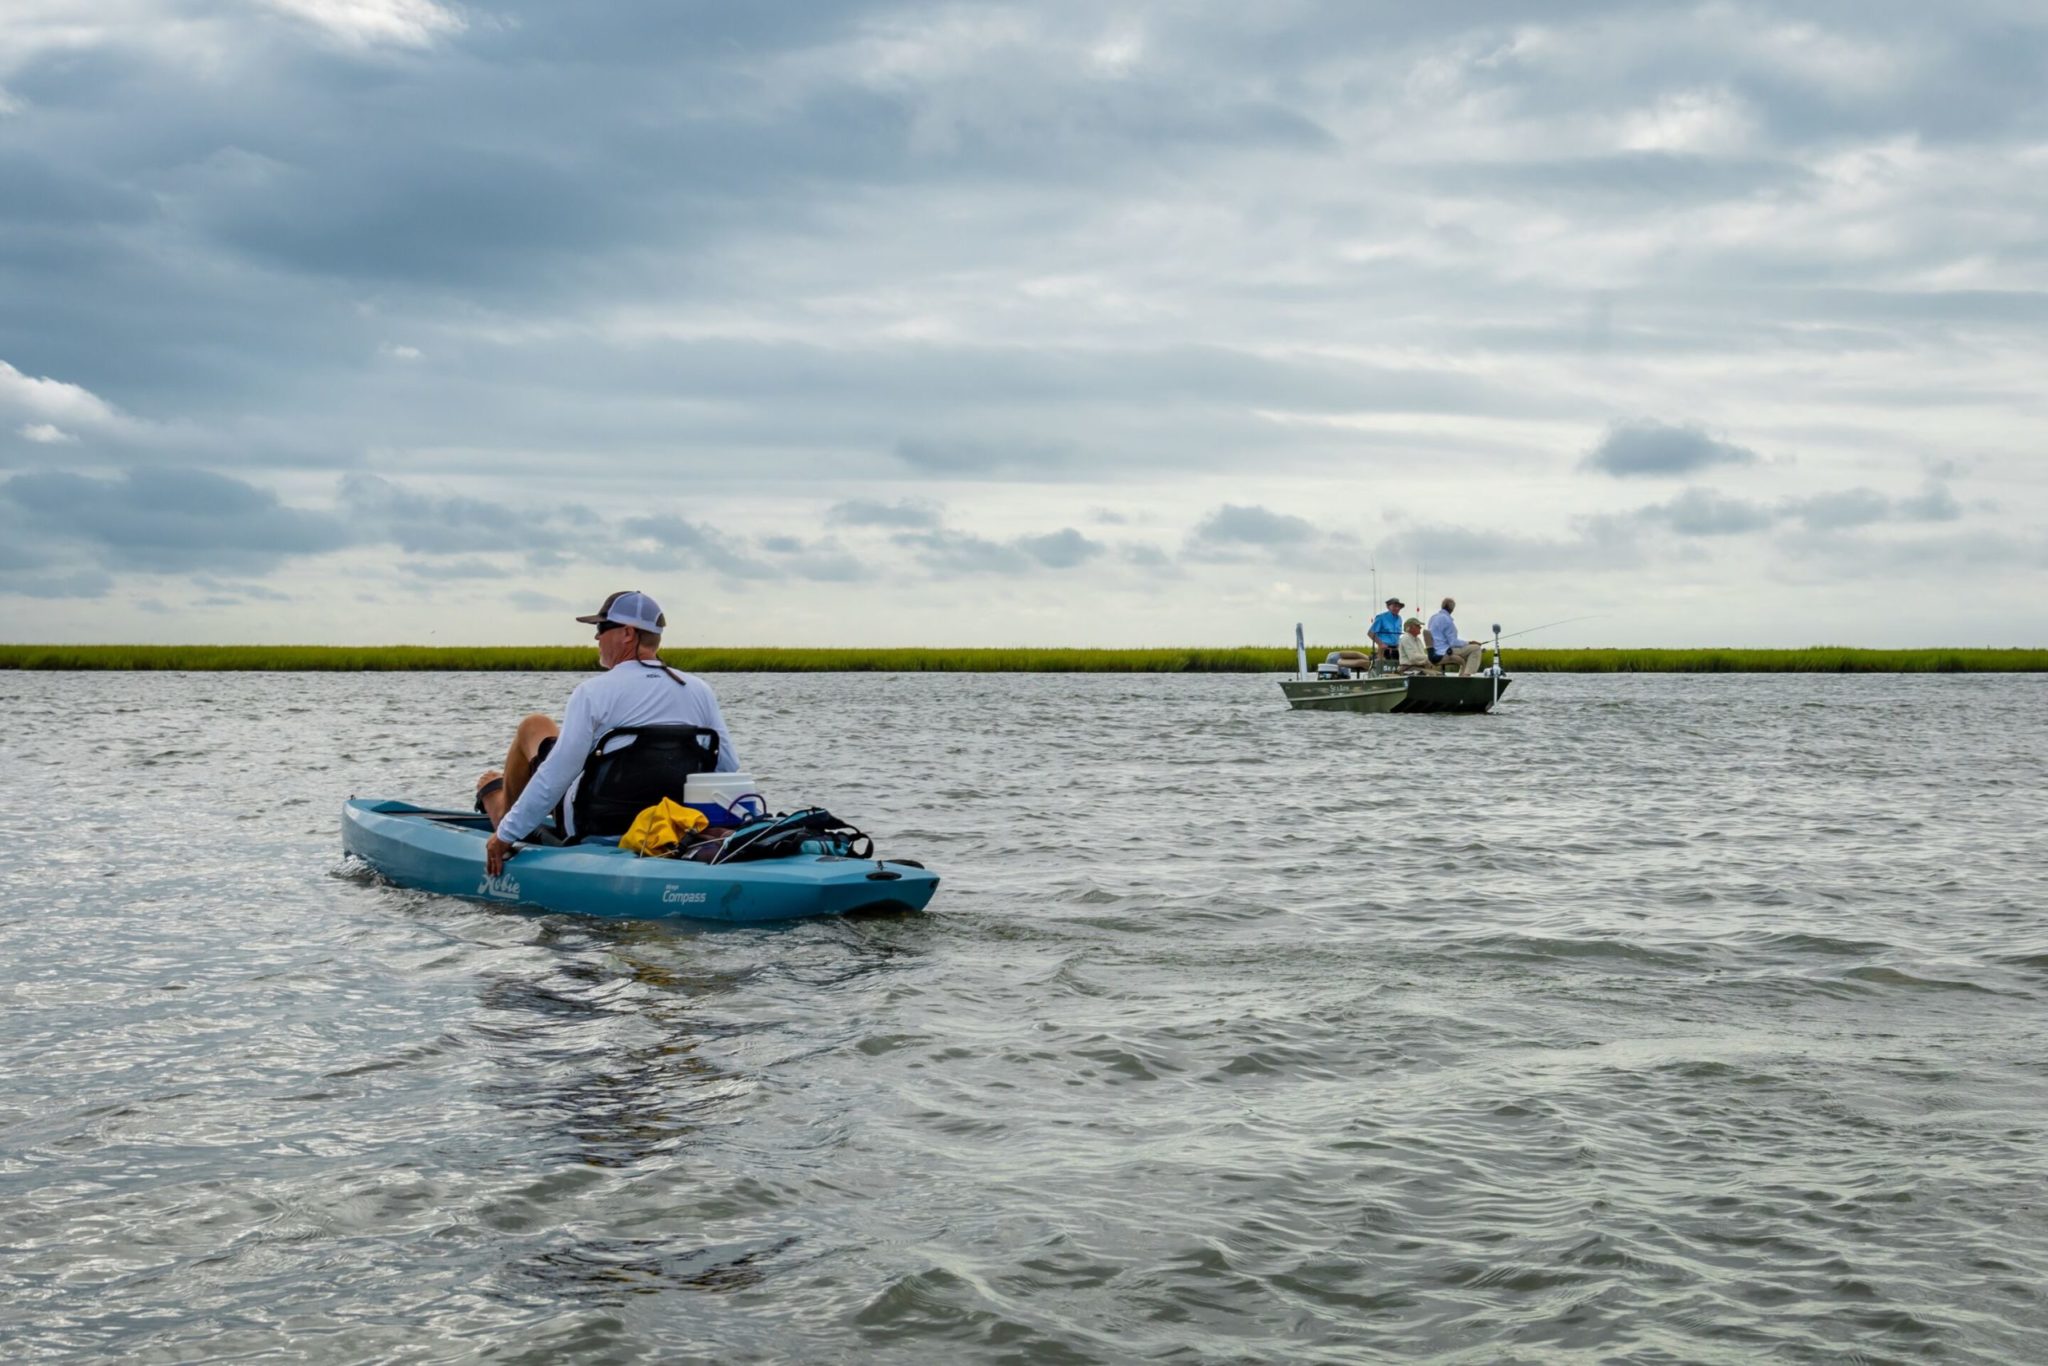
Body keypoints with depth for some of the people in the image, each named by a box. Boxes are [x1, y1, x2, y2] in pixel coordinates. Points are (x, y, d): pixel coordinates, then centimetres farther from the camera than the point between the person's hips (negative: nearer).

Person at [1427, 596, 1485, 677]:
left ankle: (1462, 676, 22)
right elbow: (1453, 642, -17)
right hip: (1442, 654, -10)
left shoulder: (1433, 618, 13)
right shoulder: (1446, 620, -15)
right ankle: (1466, 674, -14)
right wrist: (1467, 642, -2)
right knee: (1475, 648, -9)